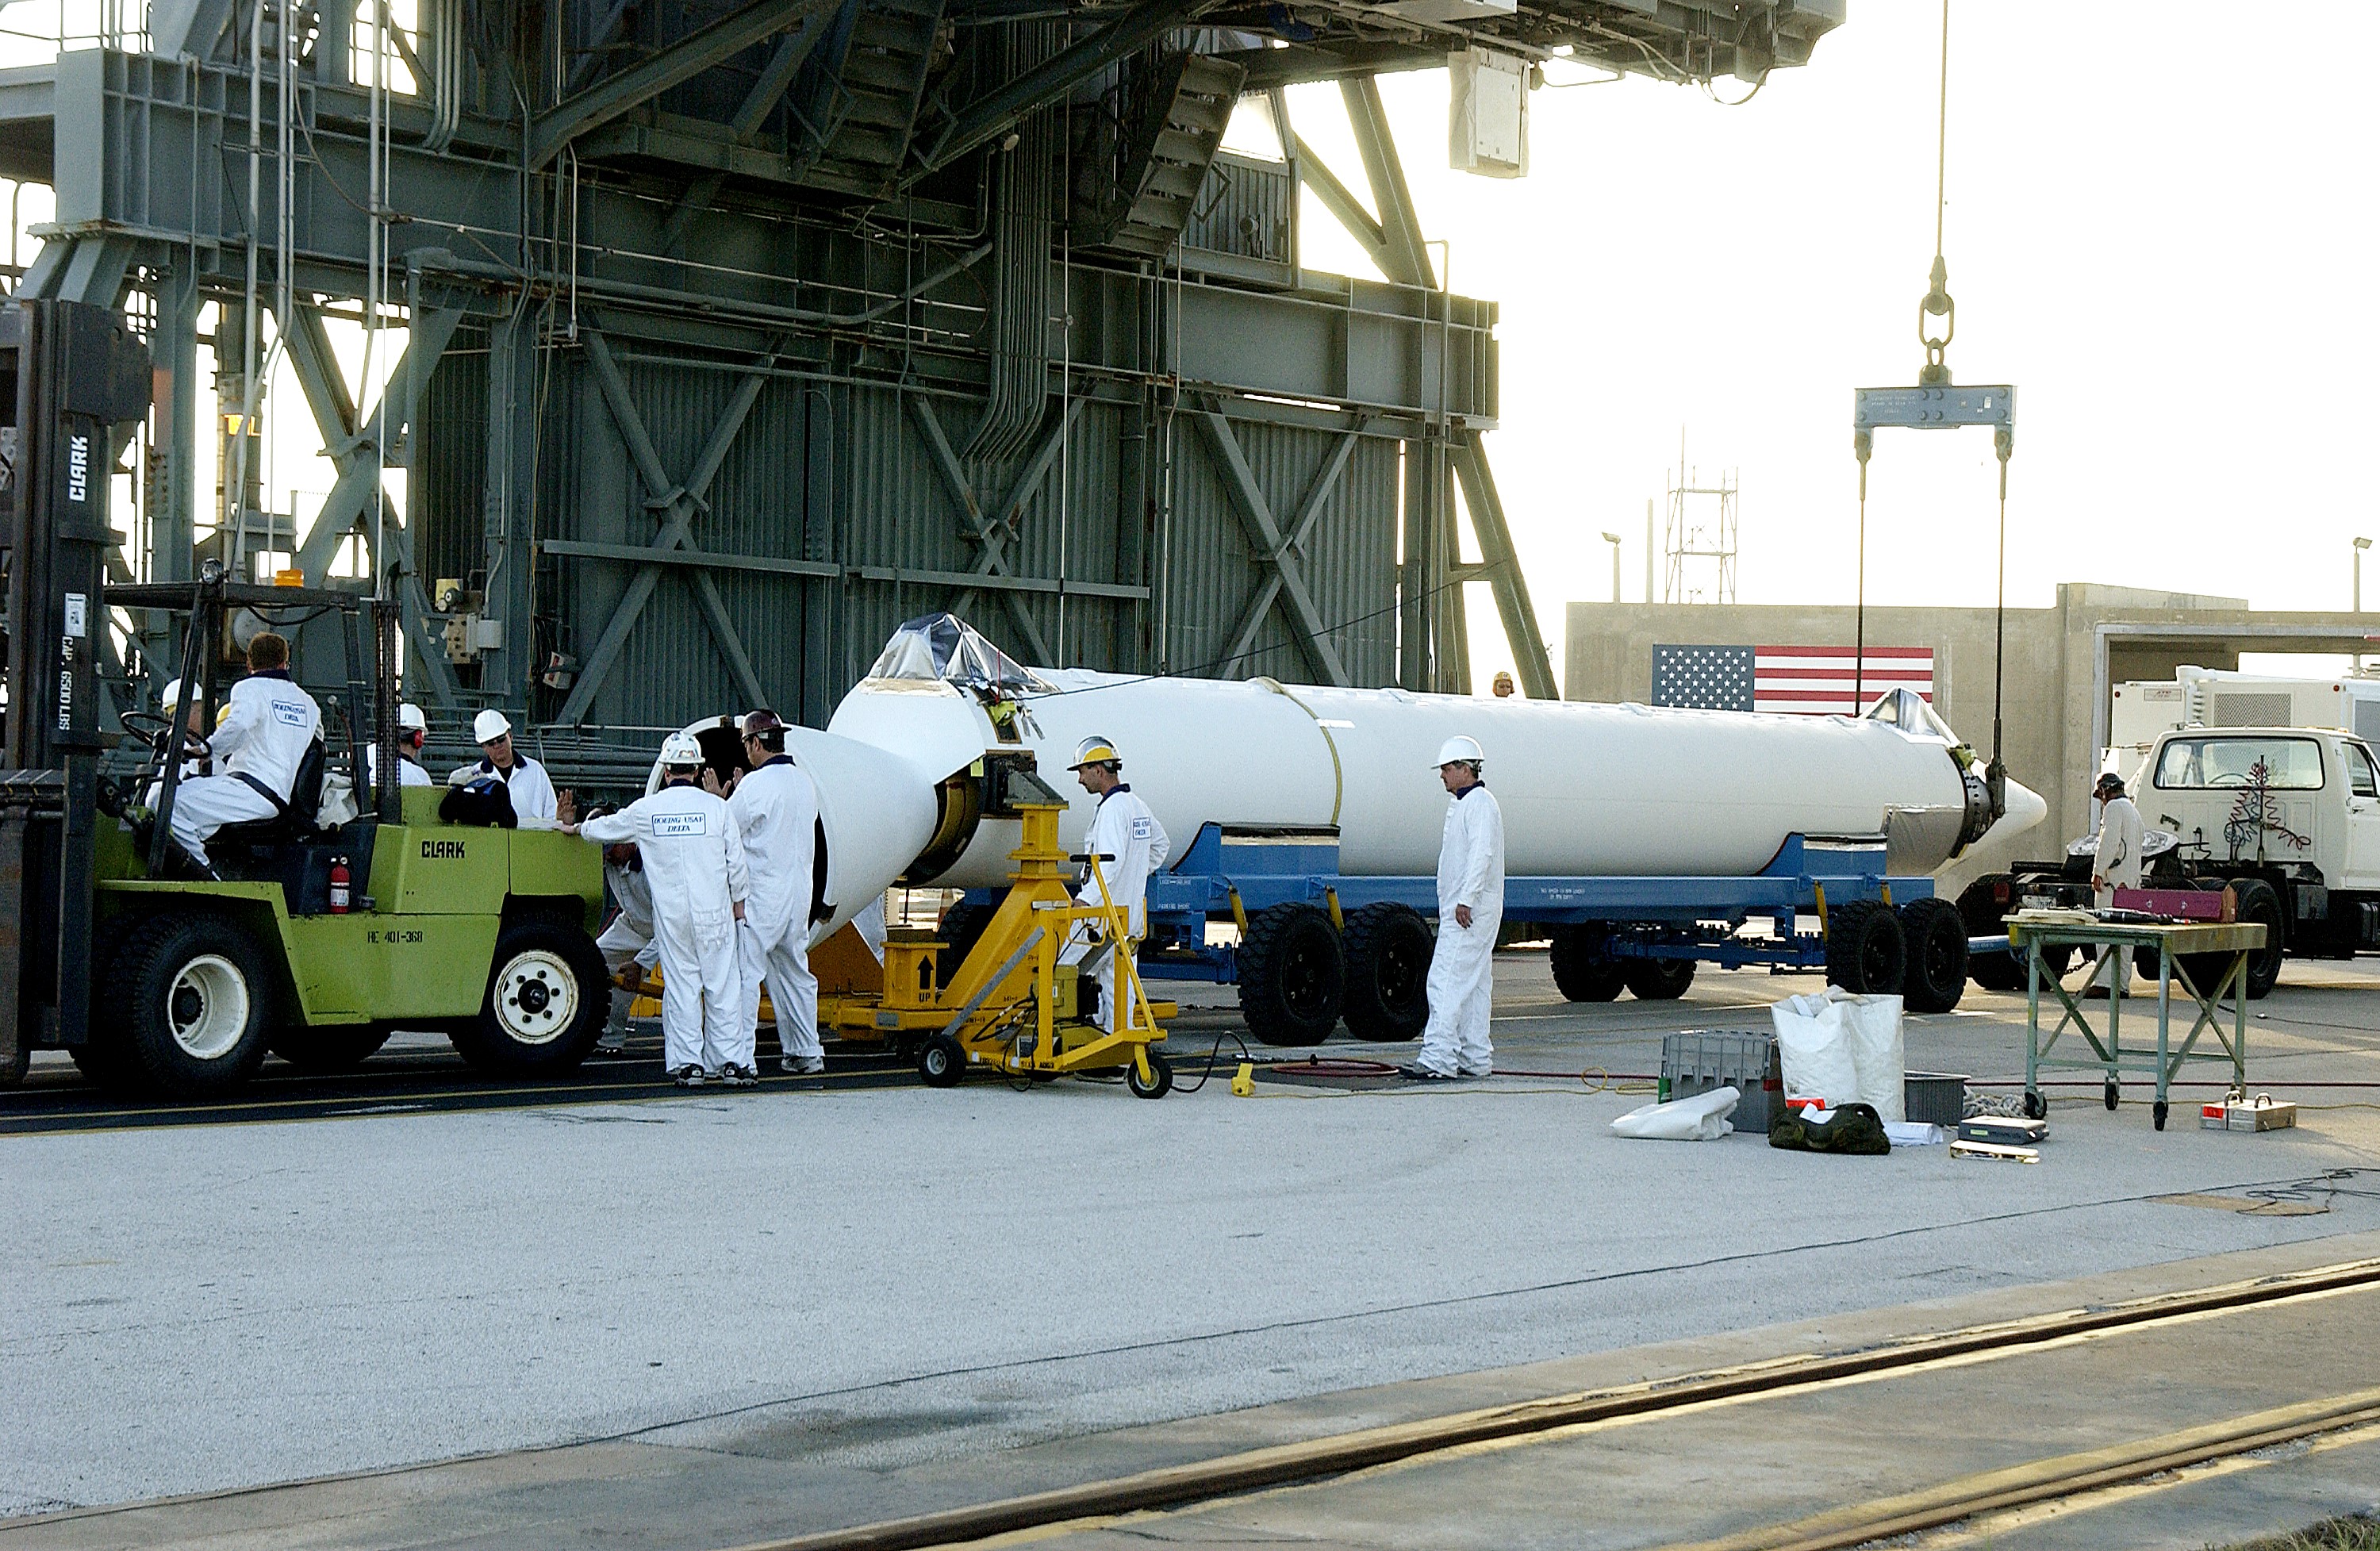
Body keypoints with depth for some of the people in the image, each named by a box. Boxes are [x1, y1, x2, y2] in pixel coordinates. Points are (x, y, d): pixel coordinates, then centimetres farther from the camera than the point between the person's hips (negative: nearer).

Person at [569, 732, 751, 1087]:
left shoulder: (646, 810, 2)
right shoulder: (716, 807, -2)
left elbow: (608, 827, 20)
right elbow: (736, 861, 1)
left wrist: (575, 829, 39)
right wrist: (738, 902, 14)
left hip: (671, 914, 1)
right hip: (714, 911, -1)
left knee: (680, 986, 4)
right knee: (722, 985, 2)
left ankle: (687, 1064, 2)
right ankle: (732, 1062, 1)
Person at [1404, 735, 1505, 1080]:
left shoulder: (1480, 803, -11)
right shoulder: (1461, 804, 21)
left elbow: (1481, 854, -22)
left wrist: (1466, 900, -27)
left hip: (1471, 911, -11)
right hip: (1459, 909, 11)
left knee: (1447, 980, -16)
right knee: (1473, 984, 11)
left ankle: (1437, 1057, -21)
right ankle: (1475, 1058, 15)